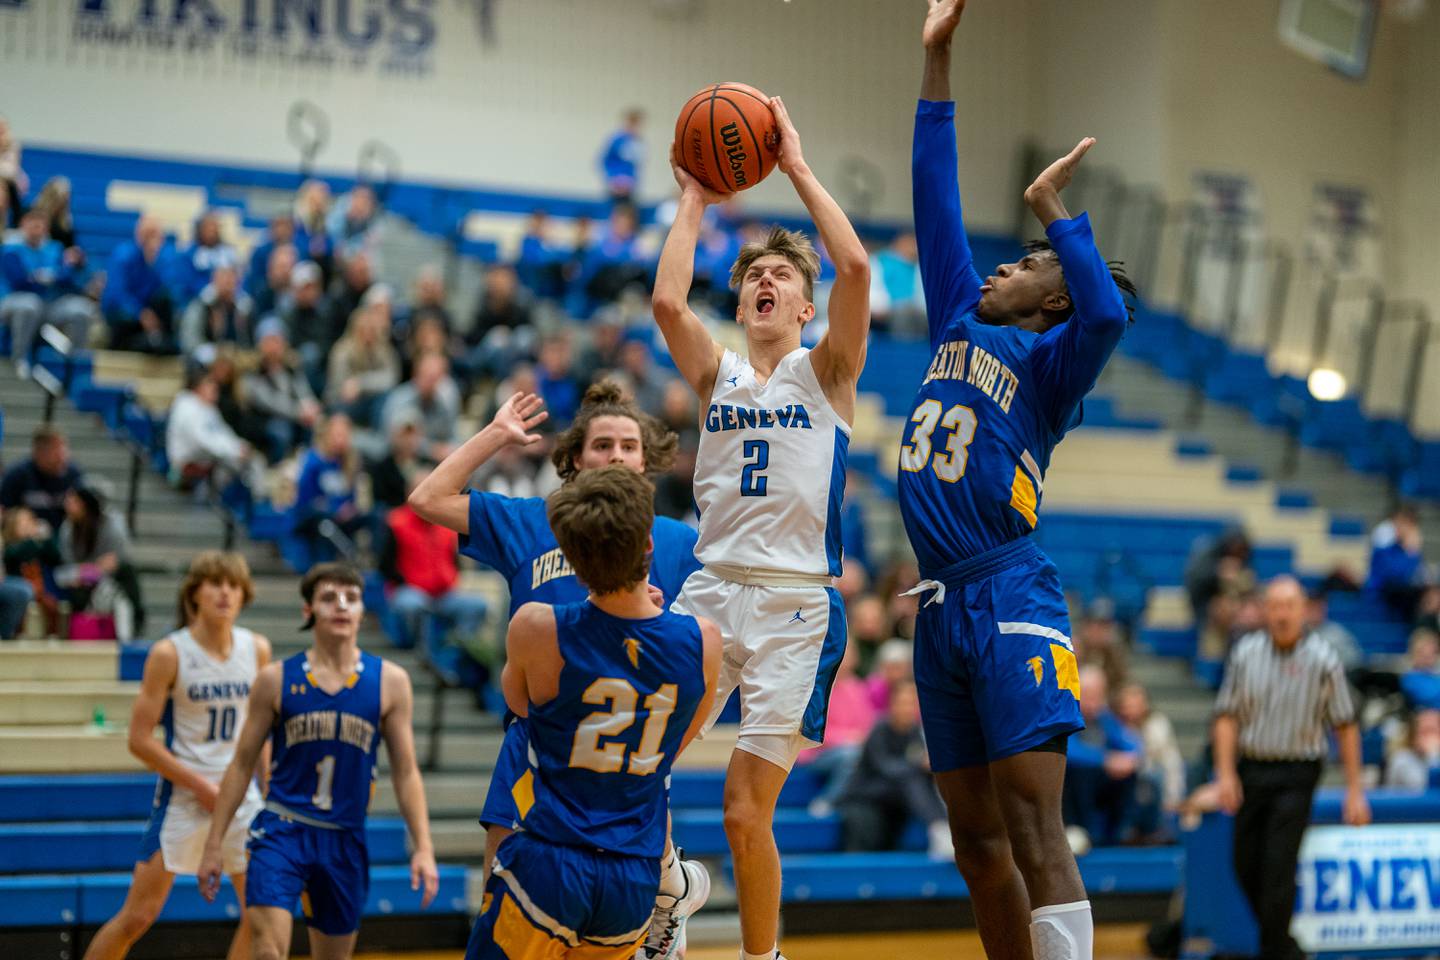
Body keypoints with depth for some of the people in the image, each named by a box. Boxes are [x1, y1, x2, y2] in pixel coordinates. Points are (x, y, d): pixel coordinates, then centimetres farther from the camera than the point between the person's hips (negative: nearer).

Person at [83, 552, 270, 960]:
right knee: (139, 915, -3)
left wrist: (268, 789, 9)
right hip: (182, 796, -4)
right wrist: (202, 786, -14)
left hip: (242, 793, 4)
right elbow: (140, 739, -10)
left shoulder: (257, 650, 3)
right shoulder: (169, 654, -11)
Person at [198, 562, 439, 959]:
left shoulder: (390, 683, 2)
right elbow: (241, 764, 5)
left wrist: (423, 847, -4)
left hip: (345, 840, 2)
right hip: (281, 830, -2)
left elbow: (405, 772, 4)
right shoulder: (276, 679, -1)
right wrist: (214, 844, 2)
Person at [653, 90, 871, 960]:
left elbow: (856, 266, -13)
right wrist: (694, 200, -1)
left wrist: (797, 166, -8)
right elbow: (668, 302, -8)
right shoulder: (718, 372, 12)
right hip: (712, 591, 3)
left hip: (797, 606, -3)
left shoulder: (825, 371, 4)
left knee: (747, 811, -5)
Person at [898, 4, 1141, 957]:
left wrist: (1054, 209, -15)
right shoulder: (960, 325, 17)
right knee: (977, 840, 9)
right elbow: (936, 202, 18)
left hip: (1011, 602, -7)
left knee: (1033, 831, -14)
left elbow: (1107, 314, -24)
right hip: (942, 607, 7)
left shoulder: (1048, 362, -1)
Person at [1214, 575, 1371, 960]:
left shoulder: (1323, 659, -5)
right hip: (1250, 770, 4)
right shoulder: (1246, 652, 2)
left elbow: (1345, 725, -2)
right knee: (1246, 867, 8)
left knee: (1278, 869, -10)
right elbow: (1227, 715, 4)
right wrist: (1225, 774, -5)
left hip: (1297, 773, -4)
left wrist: (1354, 790, -4)